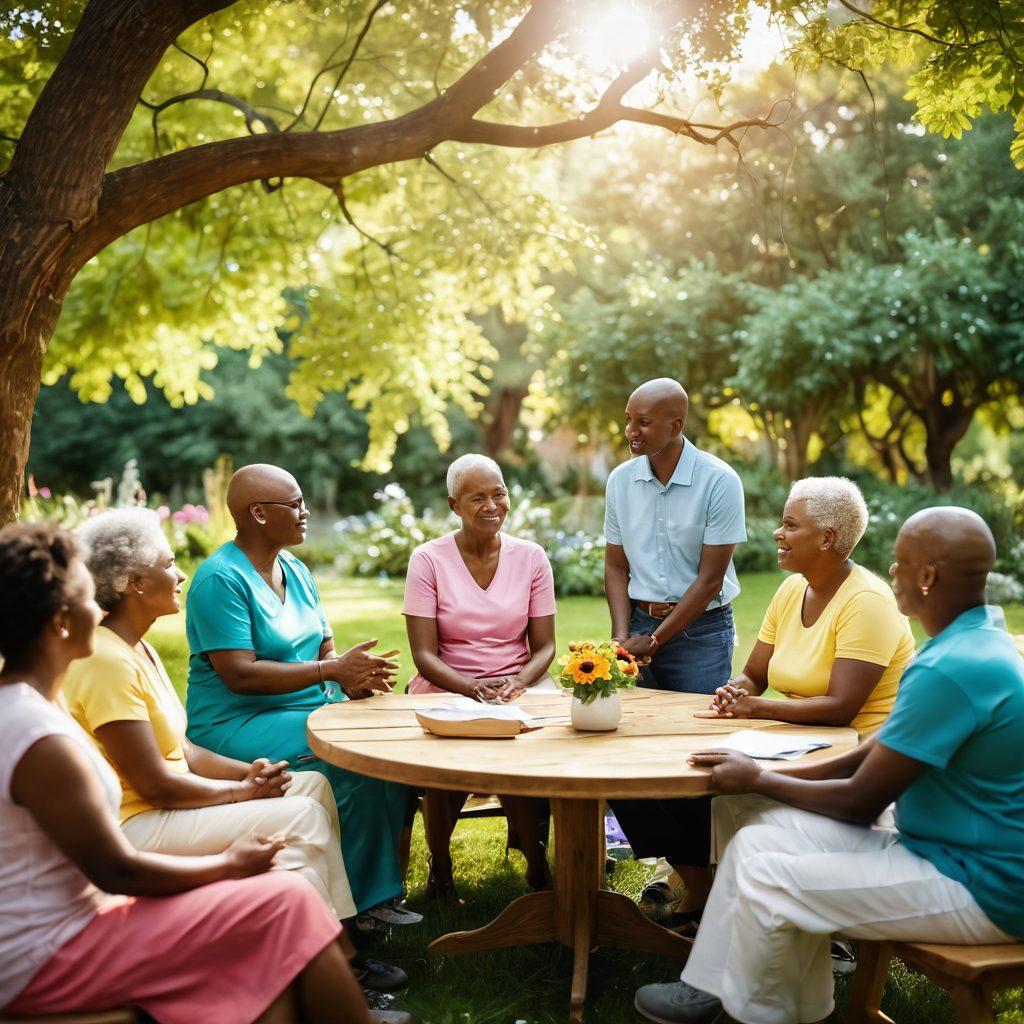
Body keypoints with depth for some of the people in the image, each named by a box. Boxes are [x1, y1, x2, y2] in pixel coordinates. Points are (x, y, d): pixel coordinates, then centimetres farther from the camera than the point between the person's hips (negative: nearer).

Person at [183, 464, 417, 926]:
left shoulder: (298, 572, 13)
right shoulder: (221, 579, -14)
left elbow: (324, 648, 13)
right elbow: (240, 675, -22)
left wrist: (353, 679, -10)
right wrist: (332, 670, -22)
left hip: (310, 709, 8)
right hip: (236, 725, -8)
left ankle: (381, 886, -6)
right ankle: (362, 897, -10)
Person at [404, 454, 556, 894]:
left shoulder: (531, 557, 5)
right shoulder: (428, 560, -2)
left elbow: (544, 647, 5)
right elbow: (424, 654, -6)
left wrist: (516, 683, -16)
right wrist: (473, 689, -23)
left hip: (518, 689, 2)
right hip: (445, 690, -1)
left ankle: (536, 861, -5)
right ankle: (440, 864, -2)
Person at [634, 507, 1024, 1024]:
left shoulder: (953, 669, -27)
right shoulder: (976, 639, 7)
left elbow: (860, 802, -20)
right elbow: (878, 756, 10)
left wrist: (758, 780, -5)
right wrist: (764, 774, 4)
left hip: (980, 887, -10)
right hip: (940, 846, 10)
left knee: (768, 877, -13)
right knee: (760, 834, 2)